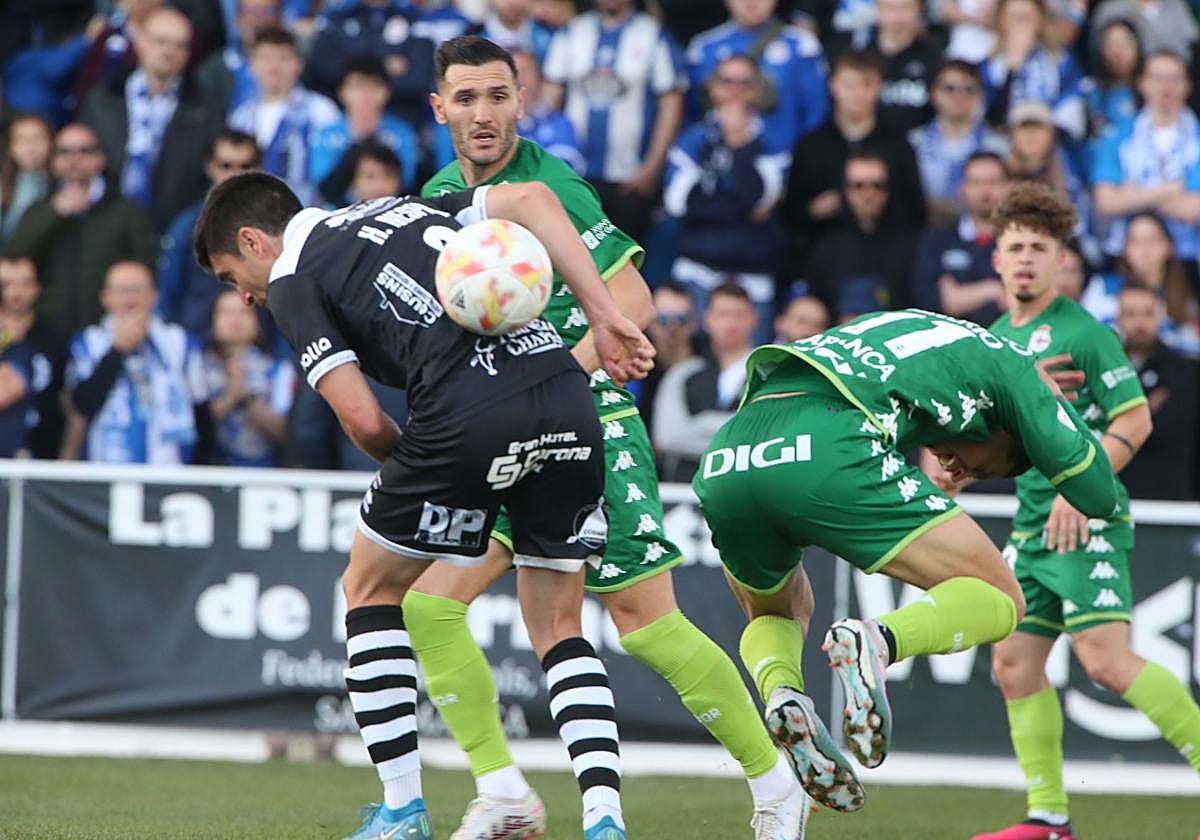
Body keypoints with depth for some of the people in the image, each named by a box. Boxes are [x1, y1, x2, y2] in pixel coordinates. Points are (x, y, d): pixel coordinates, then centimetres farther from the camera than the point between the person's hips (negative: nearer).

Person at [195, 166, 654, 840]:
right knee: (558, 628, 17)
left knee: (371, 587, 18)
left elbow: (364, 419, 0)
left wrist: (409, 463, 21)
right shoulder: (410, 209, 29)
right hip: (568, 399, 6)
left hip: (467, 414, -6)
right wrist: (605, 316, 10)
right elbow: (530, 198, 14)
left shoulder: (292, 282, 11)